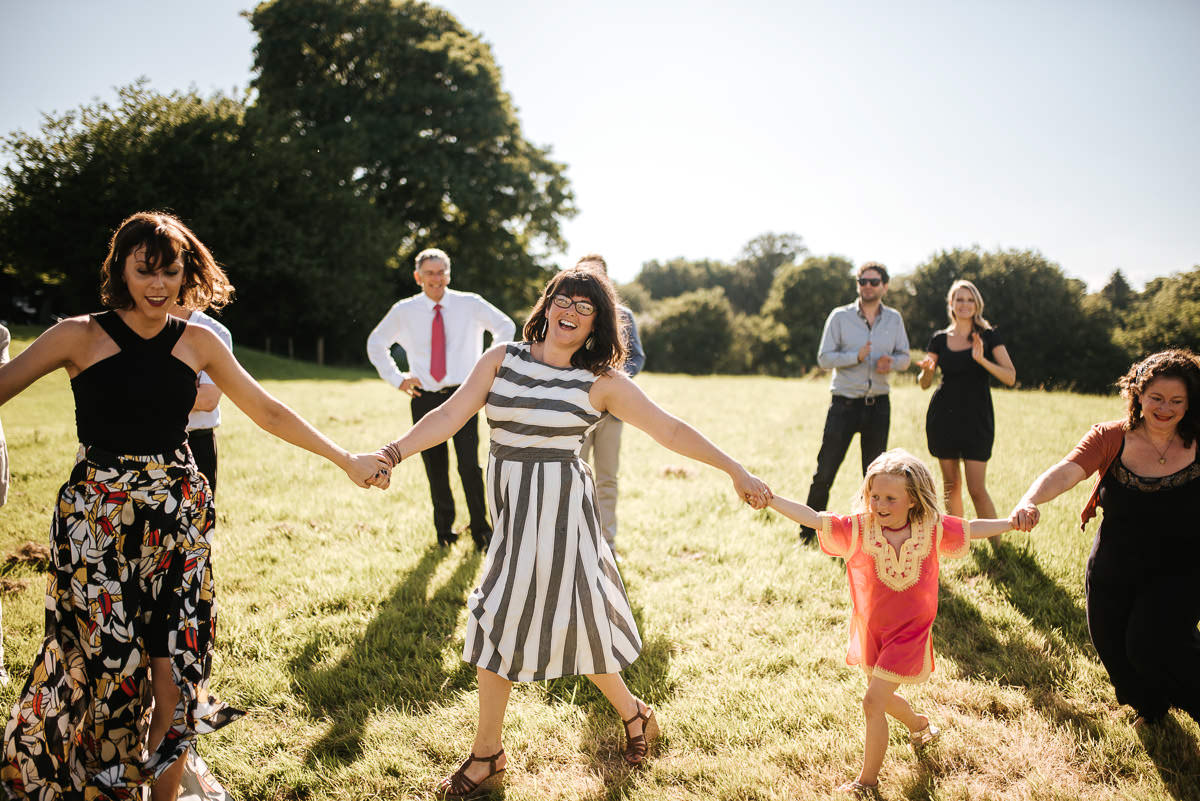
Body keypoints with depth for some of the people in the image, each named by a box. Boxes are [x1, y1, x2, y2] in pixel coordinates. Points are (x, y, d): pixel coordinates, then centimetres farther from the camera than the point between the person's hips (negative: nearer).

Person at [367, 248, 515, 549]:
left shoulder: (470, 304, 1)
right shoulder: (404, 311, 4)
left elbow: (506, 327, 15)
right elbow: (375, 343, 19)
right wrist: (397, 379, 9)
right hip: (425, 399, 2)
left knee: (469, 466, -10)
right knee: (435, 469, 6)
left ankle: (480, 530, 7)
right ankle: (444, 529, 25)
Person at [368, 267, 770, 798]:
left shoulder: (602, 382, -4)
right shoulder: (502, 359, 3)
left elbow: (670, 430, -4)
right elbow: (451, 415, -5)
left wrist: (737, 472, -5)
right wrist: (392, 452, -18)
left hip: (558, 507, -4)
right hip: (512, 507, 4)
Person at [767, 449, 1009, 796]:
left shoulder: (932, 527, -13)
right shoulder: (860, 528, -17)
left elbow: (972, 529, 3)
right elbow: (813, 518, -25)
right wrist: (772, 499, -35)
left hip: (908, 632, -3)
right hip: (870, 630, 3)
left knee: (873, 702, -9)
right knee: (883, 697, 23)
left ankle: (867, 781, 8)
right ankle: (919, 724, 57)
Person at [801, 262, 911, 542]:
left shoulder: (894, 319, 8)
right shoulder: (840, 317, -2)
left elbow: (904, 357, 12)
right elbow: (824, 358, -6)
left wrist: (891, 362, -12)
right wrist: (857, 356, -21)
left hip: (878, 405, 3)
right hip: (845, 403, -3)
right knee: (825, 470, -4)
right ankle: (808, 530, 9)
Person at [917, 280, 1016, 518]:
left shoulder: (989, 336, 1)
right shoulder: (939, 339, 8)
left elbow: (1010, 377, -6)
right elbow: (924, 384, 9)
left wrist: (982, 360, -22)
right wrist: (927, 370, -14)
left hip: (976, 416, -3)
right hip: (943, 416, 3)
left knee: (977, 489, -8)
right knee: (950, 485, 8)